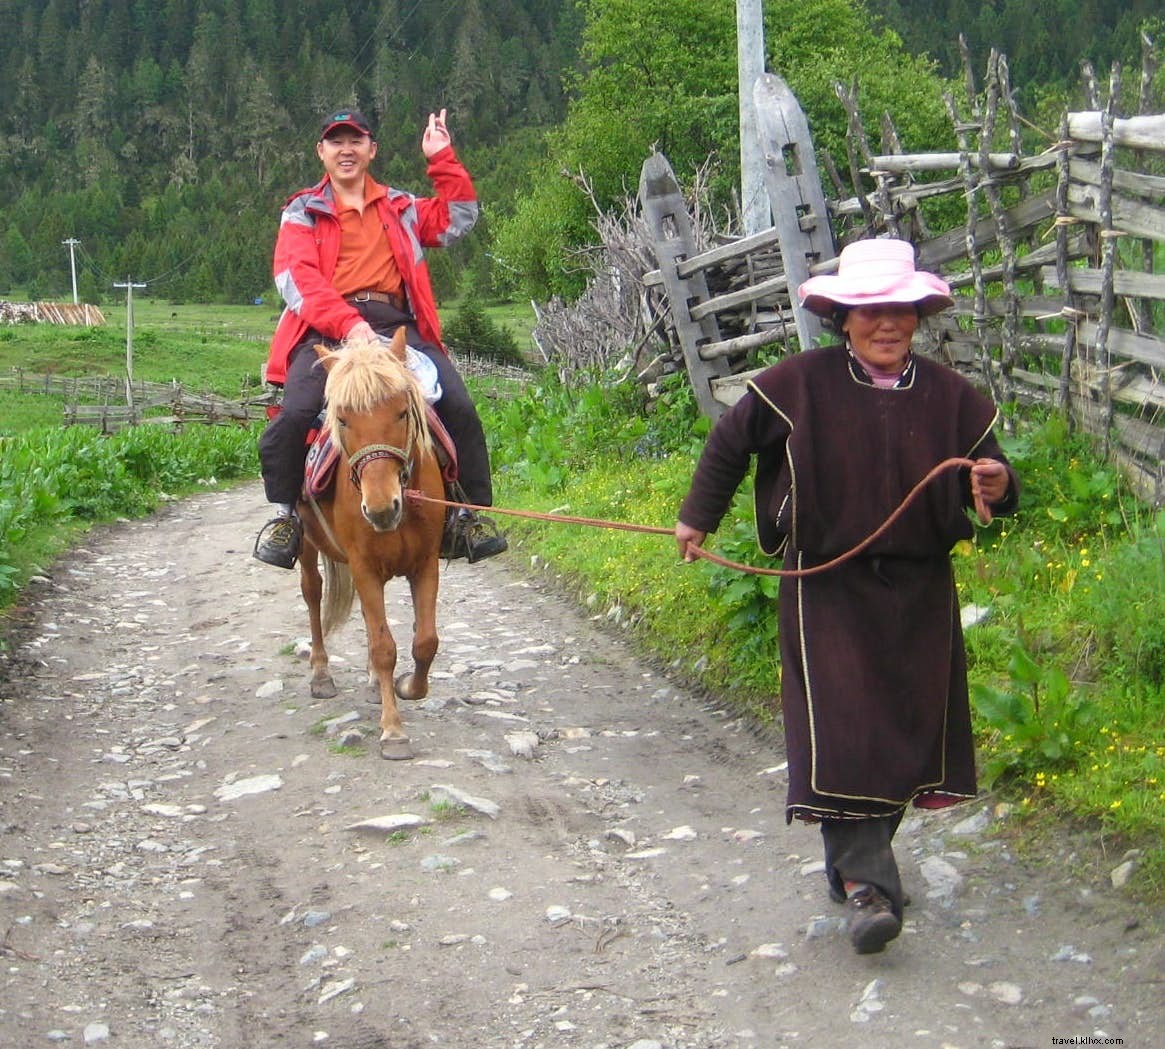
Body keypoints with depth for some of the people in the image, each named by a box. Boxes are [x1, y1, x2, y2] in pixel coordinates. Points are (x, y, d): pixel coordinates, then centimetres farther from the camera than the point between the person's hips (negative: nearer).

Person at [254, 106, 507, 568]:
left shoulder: (401, 209, 26)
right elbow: (296, 278, -2)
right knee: (294, 412, -27)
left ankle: (472, 514, -4)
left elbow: (456, 219, 25)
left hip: (397, 324, 2)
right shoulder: (303, 213, 13)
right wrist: (346, 323, -19)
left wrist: (442, 160, 16)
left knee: (459, 407, -17)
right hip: (326, 329, -2)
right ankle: (283, 515, -8)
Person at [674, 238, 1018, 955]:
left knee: (907, 727, 10)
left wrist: (996, 486, -16)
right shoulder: (802, 383, -5)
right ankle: (866, 883, -13)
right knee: (840, 728, -12)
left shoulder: (951, 396, 2)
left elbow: (989, 481, 8)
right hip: (828, 586, -3)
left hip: (919, 590, 3)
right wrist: (698, 517, 11)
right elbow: (731, 439, 8)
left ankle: (862, 860, 28)